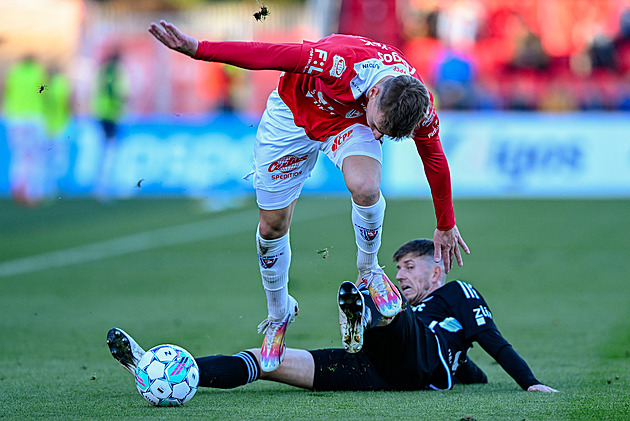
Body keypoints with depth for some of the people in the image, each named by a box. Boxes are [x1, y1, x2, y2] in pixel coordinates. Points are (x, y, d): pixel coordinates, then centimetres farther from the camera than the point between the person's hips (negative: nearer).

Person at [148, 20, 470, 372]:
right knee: (272, 225, 4)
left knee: (366, 187, -31)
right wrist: (198, 49, -34)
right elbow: (271, 55, -35)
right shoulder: (343, 63, -43)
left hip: (349, 122, 1)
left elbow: (435, 161, -8)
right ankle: (279, 314, 31)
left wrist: (446, 227, 5)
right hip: (294, 112, -1)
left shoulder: (421, 109, -28)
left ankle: (368, 268, 0)